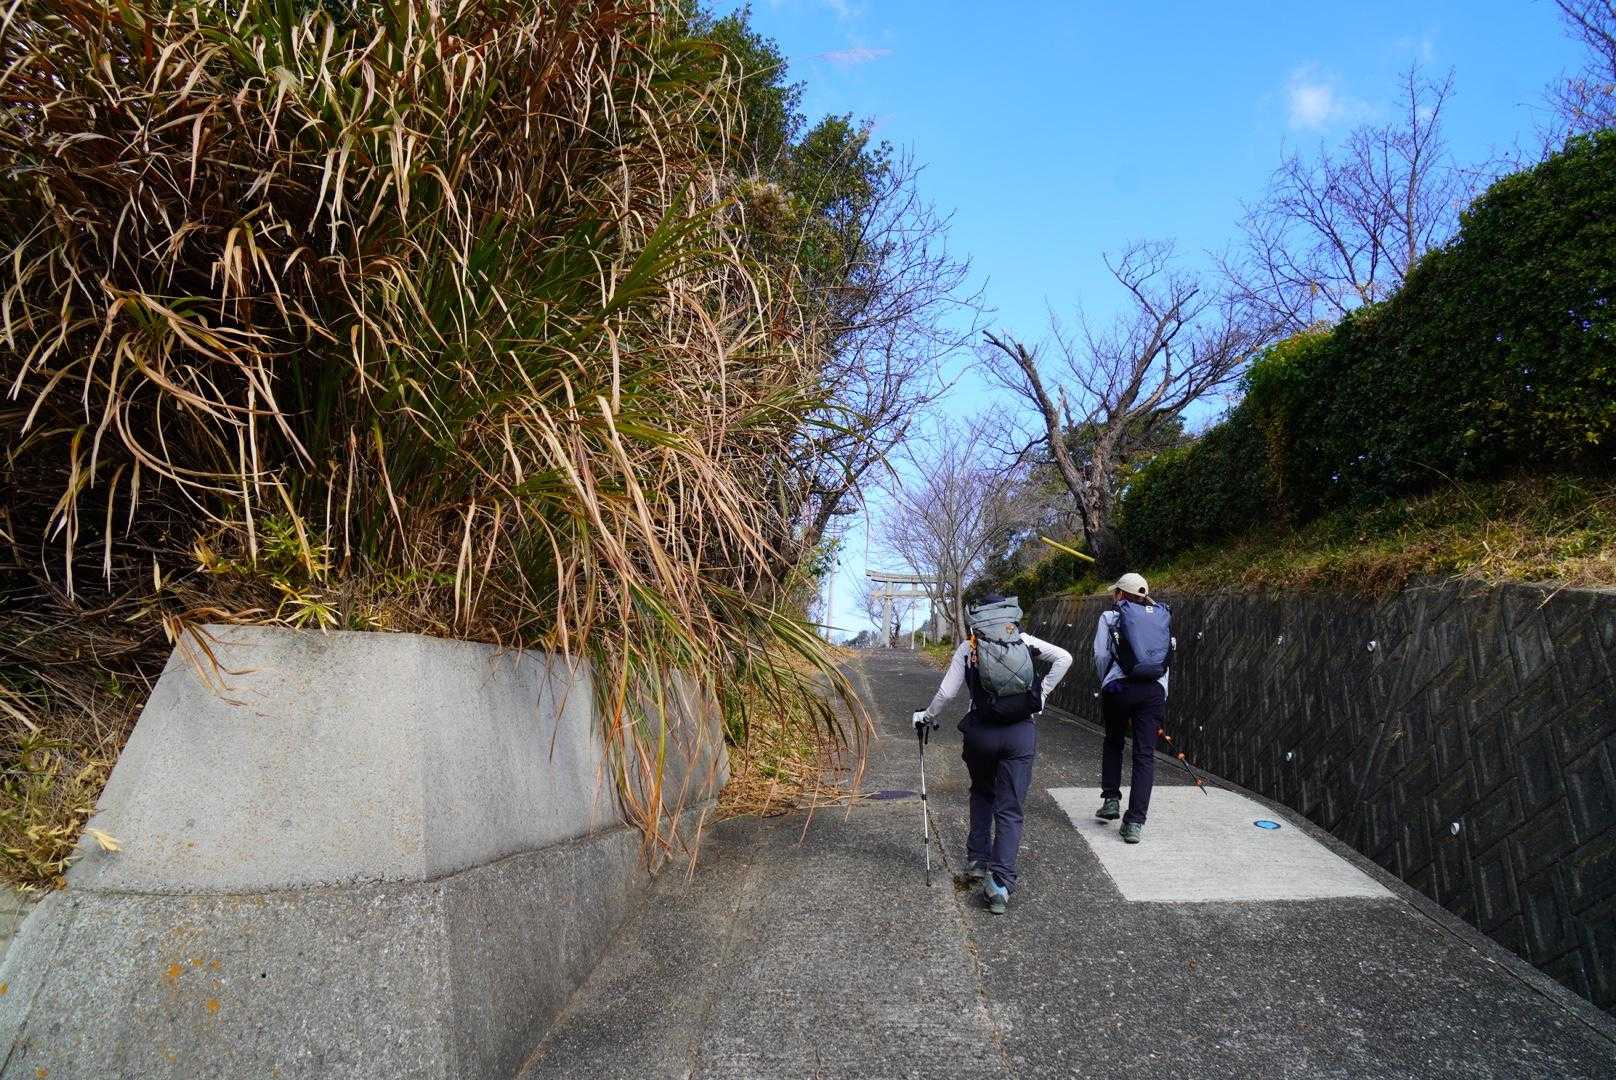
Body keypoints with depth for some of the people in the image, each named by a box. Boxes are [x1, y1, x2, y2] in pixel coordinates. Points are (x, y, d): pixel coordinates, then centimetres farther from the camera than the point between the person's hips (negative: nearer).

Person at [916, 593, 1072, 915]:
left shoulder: (968, 646, 2)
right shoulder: (1024, 640, 6)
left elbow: (946, 691, -1)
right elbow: (1064, 658, -2)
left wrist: (927, 716, 15)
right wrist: (1042, 694, 5)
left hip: (981, 731, 0)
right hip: (1021, 732, 0)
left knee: (981, 794, 26)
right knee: (1010, 810, 4)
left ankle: (977, 861, 24)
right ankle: (1000, 883, -5)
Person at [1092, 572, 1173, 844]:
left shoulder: (1111, 617, 7)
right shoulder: (1162, 617, 17)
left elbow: (1100, 656, 4)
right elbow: (1167, 661, 15)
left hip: (1119, 687, -2)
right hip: (1155, 690, 2)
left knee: (1113, 743, 22)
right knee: (1145, 754, 2)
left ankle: (1111, 799, 21)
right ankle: (1136, 822, -2)